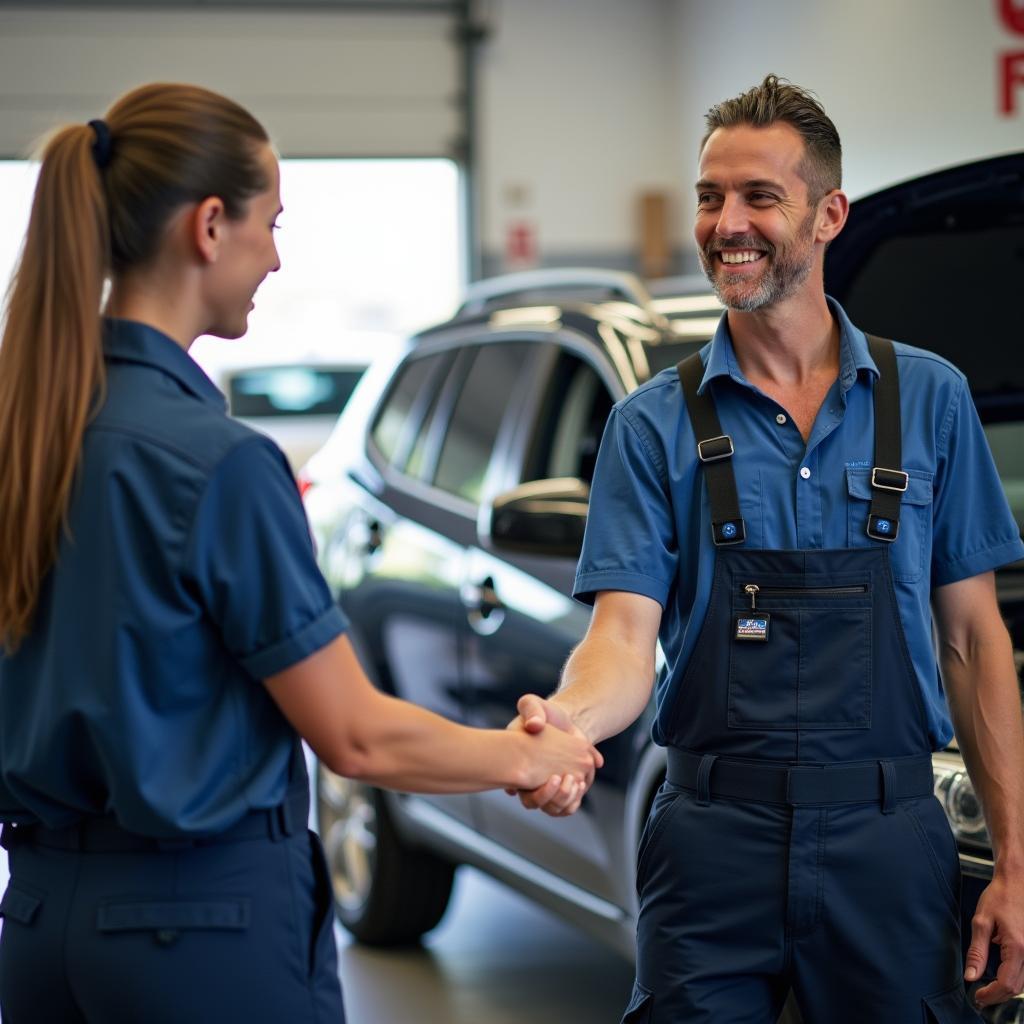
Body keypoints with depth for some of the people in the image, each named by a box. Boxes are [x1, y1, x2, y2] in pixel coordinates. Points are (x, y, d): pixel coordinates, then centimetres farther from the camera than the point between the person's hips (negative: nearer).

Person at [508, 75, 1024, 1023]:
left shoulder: (930, 398, 6)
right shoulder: (655, 424, 3)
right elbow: (625, 634, -5)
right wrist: (566, 718, -30)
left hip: (887, 839, 1)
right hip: (714, 838, 0)